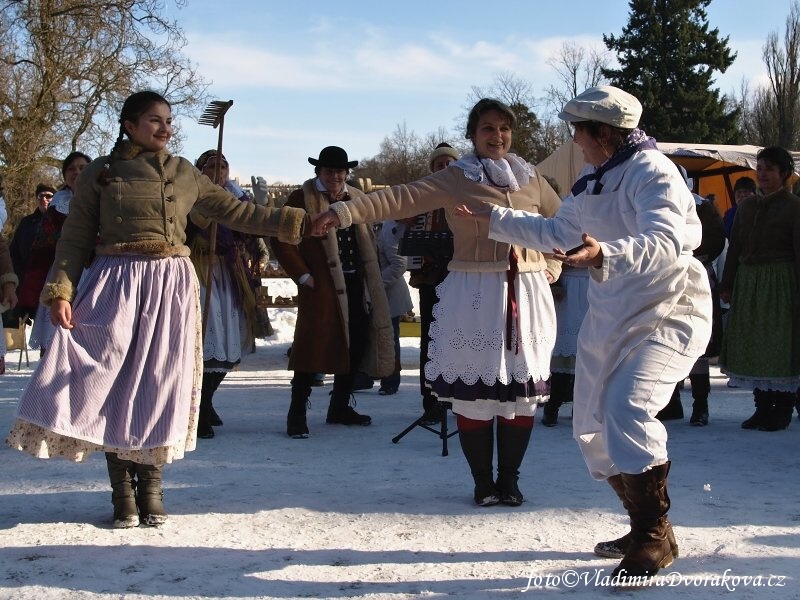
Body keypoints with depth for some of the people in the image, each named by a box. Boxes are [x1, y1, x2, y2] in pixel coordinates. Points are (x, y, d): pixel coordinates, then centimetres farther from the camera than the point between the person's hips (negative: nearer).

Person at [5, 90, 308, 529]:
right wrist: (61, 290, -9)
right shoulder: (100, 173, 5)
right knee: (113, 383, -5)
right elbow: (75, 238, 3)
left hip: (172, 286, 3)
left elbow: (237, 212, 19)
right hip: (116, 284, -2)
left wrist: (295, 222, 14)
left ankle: (150, 488, 12)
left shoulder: (185, 174, 14)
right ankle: (123, 493, 4)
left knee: (159, 386, 2)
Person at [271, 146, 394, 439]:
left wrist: (371, 279, 10)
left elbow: (368, 239, 19)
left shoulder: (357, 198, 14)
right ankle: (297, 414, -1)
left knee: (354, 347, 10)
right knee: (313, 345, -8)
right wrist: (302, 275, -11)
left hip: (356, 286, 6)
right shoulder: (302, 198, -4)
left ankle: (340, 407, 25)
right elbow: (282, 241, -7)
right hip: (321, 287, -6)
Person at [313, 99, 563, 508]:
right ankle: (483, 481, 14)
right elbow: (399, 199, -10)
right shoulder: (455, 179, 0)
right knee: (474, 389, -2)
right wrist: (345, 212, -20)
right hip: (474, 296, -3)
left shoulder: (531, 179, 11)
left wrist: (551, 266, 14)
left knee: (523, 389, 3)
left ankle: (509, 478, 17)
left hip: (526, 295, 3)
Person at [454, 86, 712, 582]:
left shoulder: (651, 172, -17)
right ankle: (646, 530, 24)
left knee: (627, 408, -28)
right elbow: (558, 232, 26)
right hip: (611, 318, 10)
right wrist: (496, 218, 23)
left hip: (668, 313, -10)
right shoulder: (593, 183, 12)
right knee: (593, 426, 10)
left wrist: (605, 254, -52)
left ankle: (656, 537, -16)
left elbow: (664, 241, -35)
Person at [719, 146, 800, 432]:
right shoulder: (746, 206, 13)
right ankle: (763, 407, 16)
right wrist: (727, 285, 10)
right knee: (752, 344, 7)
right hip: (747, 281, 6)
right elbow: (735, 247, 14)